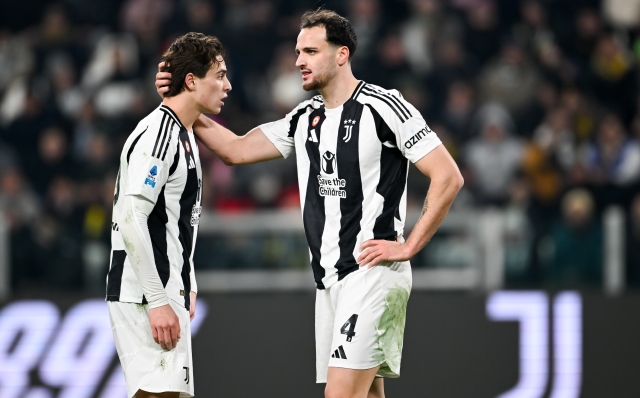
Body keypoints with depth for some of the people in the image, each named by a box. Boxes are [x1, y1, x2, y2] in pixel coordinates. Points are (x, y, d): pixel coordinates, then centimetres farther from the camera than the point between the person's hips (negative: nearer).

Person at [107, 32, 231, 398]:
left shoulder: (184, 135, 17)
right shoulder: (157, 135, -15)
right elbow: (131, 219, -22)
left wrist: (186, 286, 22)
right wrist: (157, 302, -22)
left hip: (167, 293, 10)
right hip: (144, 298, -10)